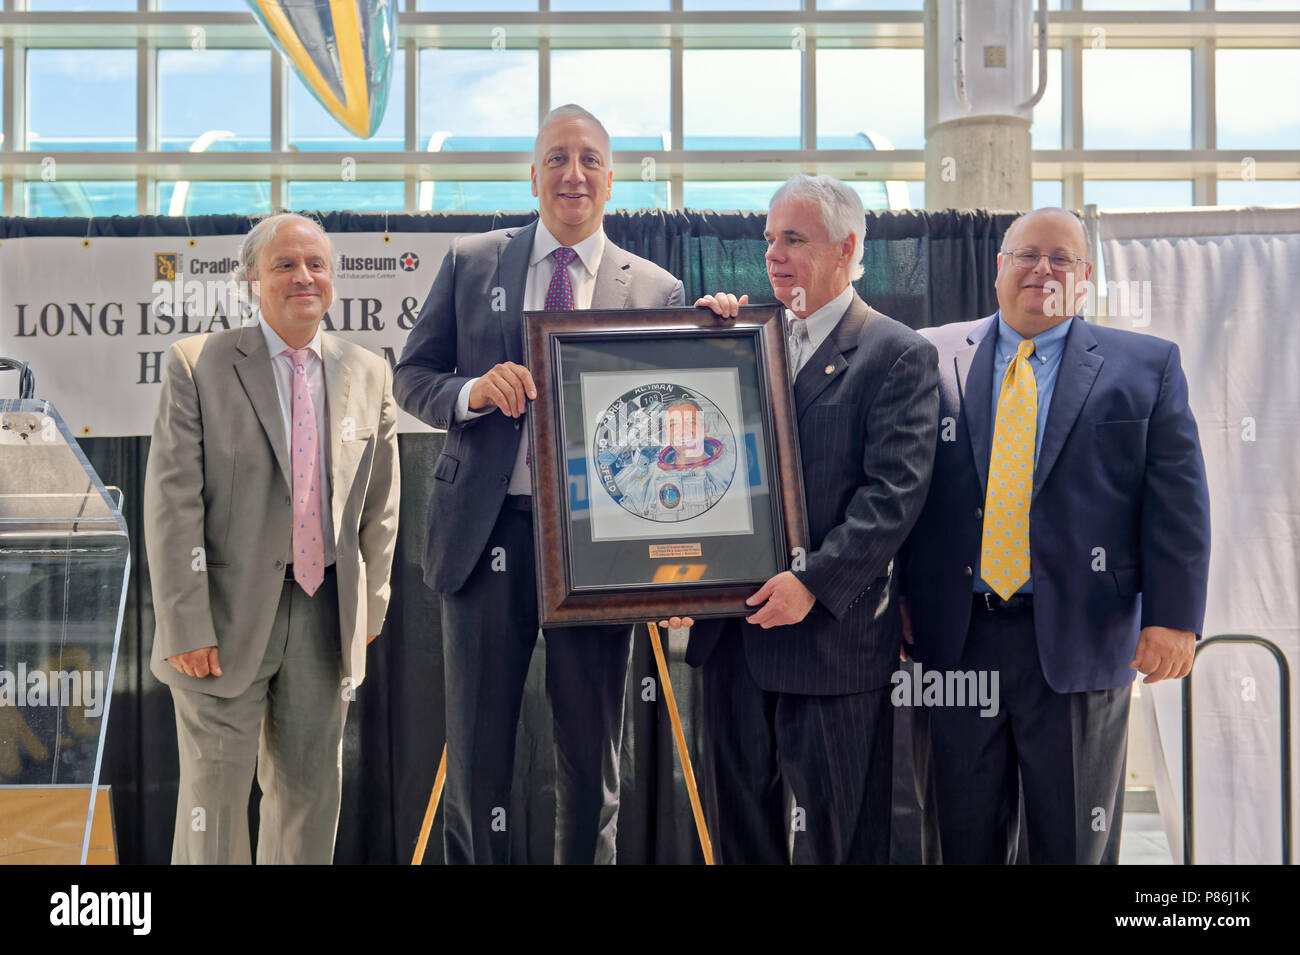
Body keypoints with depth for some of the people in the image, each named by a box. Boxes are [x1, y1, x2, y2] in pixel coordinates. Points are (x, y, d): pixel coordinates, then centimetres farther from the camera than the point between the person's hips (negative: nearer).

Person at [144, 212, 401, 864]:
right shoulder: (198, 364, -5)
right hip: (228, 614, -3)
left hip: (326, 615, 4)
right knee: (216, 790, 5)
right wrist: (186, 626, -14)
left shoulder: (369, 375, 6)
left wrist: (369, 607, 9)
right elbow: (172, 504, -10)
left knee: (310, 791, 13)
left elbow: (380, 503, 11)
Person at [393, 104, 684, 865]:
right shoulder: (471, 263, 7)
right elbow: (412, 377, 8)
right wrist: (473, 391, -12)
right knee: (477, 752, 8)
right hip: (487, 533, 1)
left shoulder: (657, 291, 4)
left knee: (592, 761, 10)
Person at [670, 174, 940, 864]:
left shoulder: (899, 354, -4)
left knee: (832, 835, 6)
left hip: (831, 629, -6)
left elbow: (894, 492, -13)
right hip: (733, 627, 6)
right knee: (736, 822, 15)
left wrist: (814, 581, -20)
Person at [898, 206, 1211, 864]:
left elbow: (1177, 502, -1)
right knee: (960, 836, 12)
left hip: (1079, 641, -1)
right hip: (953, 637, 1)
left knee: (1076, 843, 11)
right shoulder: (931, 357, 7)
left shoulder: (1148, 366, 4)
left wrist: (1173, 617, -9)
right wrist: (897, 597, 2)